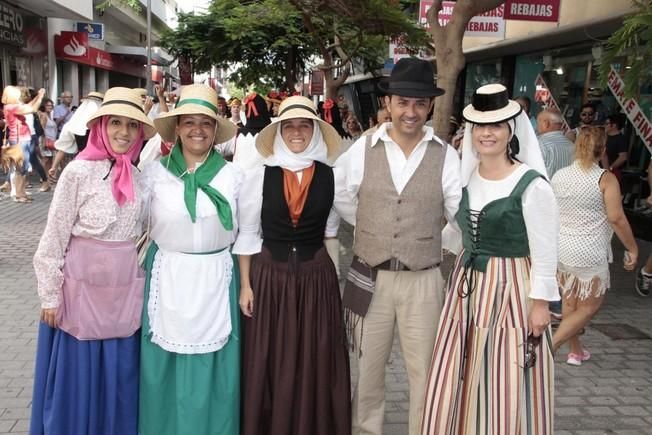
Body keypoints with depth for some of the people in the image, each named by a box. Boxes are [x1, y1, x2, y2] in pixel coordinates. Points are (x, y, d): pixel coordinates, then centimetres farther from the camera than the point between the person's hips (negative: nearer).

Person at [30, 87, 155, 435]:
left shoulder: (137, 176, 3)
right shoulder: (78, 172, -12)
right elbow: (53, 240, -10)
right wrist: (50, 296, -9)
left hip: (126, 290, 5)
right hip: (83, 287, -4)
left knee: (119, 377, 14)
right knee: (78, 377, 8)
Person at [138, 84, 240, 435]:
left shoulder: (232, 176, 1)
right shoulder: (155, 172, -1)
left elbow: (243, 233, 7)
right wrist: (143, 274, 2)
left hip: (215, 279, 1)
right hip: (167, 277, 0)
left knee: (213, 367, 7)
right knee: (166, 366, 8)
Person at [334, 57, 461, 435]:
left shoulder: (446, 156, -6)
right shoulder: (361, 149, -3)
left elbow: (460, 212, -1)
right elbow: (340, 198, 9)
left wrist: (428, 237, 2)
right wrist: (374, 226, 9)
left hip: (423, 281, -1)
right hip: (371, 278, 1)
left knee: (424, 373, 11)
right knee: (369, 369, 16)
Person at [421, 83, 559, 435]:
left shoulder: (532, 185, -16)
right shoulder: (466, 176, 4)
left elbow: (545, 252, -12)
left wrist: (540, 303, -11)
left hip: (509, 288, -6)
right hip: (466, 284, 6)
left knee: (505, 388, 5)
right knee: (457, 382, 14)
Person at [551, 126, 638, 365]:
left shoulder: (558, 176, 3)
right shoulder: (605, 179, -11)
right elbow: (617, 218, -15)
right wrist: (632, 248, -5)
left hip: (560, 248, 5)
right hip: (589, 253, -5)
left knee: (570, 301, 18)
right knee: (589, 306, 8)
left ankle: (576, 351, 30)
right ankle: (550, 345, -3)